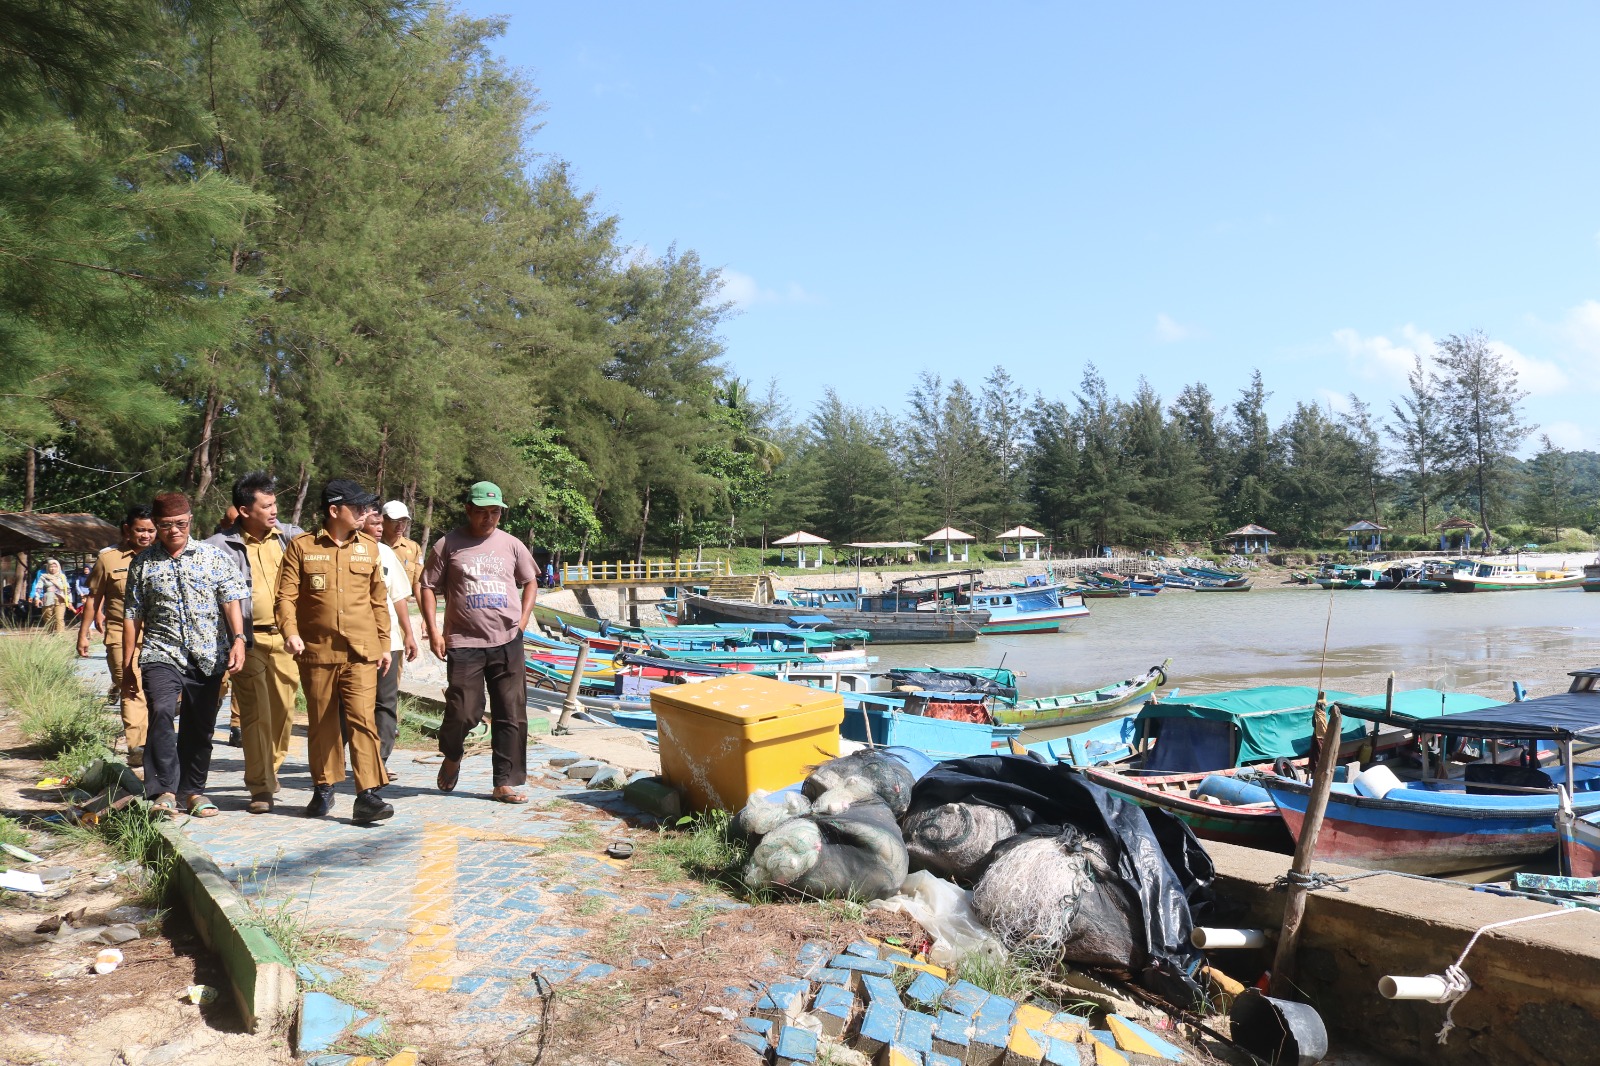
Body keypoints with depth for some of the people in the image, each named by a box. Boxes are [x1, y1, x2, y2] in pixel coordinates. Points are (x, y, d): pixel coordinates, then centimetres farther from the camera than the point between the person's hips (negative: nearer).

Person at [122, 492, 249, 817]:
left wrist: (238, 639, -15)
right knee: (161, 712, -24)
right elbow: (132, 616, 10)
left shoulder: (213, 556, 6)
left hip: (208, 657, 1)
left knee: (200, 728, 8)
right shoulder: (143, 563, 7)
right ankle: (163, 791, -19)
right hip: (161, 654, -1)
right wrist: (127, 665, 9)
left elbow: (231, 599, 0)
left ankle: (192, 790, 24)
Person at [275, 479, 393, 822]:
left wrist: (384, 644, 12)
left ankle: (368, 795, -9)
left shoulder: (368, 547, 9)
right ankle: (323, 788, 27)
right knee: (322, 723, 11)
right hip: (317, 652, 0)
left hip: (361, 653, 1)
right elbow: (286, 596, -2)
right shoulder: (301, 547, 1)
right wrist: (291, 632, -18)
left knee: (362, 719, -9)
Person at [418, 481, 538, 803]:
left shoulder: (511, 545, 9)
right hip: (464, 643, -3)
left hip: (507, 643, 3)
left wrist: (522, 621, 7)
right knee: (463, 713, -4)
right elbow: (428, 587, 3)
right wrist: (434, 631, -5)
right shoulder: (448, 544, 1)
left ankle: (507, 783, 12)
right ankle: (451, 757, 29)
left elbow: (530, 583, 19)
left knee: (511, 715, 3)